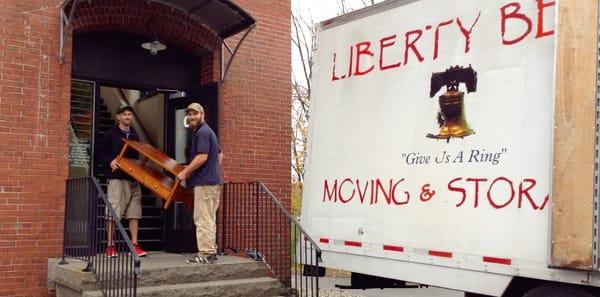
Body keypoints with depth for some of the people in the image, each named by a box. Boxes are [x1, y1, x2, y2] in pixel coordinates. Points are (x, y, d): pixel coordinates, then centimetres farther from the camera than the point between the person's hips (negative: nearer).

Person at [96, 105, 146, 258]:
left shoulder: (134, 135, 15)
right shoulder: (111, 134, 1)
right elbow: (99, 152, -1)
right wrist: (110, 161, -15)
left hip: (133, 178, 5)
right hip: (117, 178, -5)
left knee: (134, 212, 4)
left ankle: (134, 244, 10)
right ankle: (110, 246, 2)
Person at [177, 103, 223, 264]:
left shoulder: (202, 132, -12)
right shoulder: (208, 131, 20)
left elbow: (202, 157, -22)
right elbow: (220, 155, 28)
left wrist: (185, 172, -14)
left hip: (205, 181, -11)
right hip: (213, 180, 11)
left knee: (203, 218, -8)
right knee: (209, 218, 13)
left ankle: (206, 253, -7)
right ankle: (211, 251, 18)